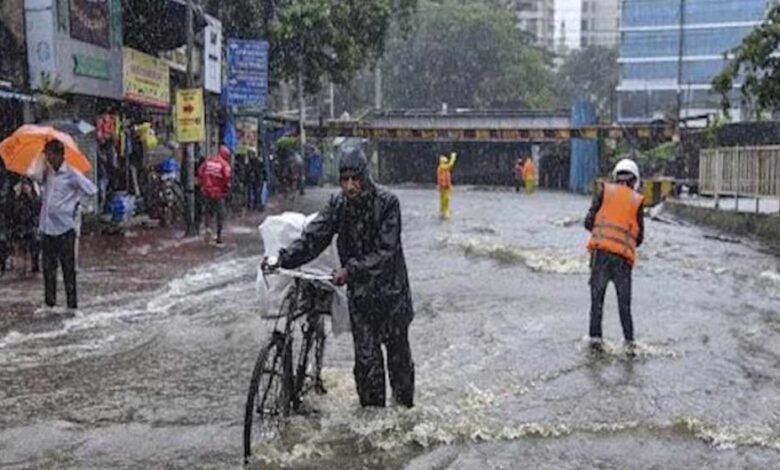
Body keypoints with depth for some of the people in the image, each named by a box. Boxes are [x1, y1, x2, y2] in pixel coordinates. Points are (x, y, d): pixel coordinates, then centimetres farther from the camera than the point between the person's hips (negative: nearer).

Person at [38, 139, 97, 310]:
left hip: (64, 228, -6)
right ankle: (50, 303, 20)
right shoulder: (47, 172, 9)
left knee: (68, 268, 0)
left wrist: (74, 200, -2)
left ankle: (72, 304, 6)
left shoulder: (71, 174, -8)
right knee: (48, 268, 11)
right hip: (46, 228, 6)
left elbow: (91, 190, -8)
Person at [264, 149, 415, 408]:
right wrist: (282, 258, -27)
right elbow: (313, 237, -12)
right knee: (366, 359, 3)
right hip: (360, 293, 2)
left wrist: (350, 270, -31)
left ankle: (405, 409, 31)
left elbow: (385, 251, -21)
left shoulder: (387, 203, -16)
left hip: (390, 289, -2)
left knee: (398, 353, 12)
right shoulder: (338, 204, -5)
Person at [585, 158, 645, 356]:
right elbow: (640, 236, 9)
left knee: (597, 297, 9)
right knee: (624, 303, 11)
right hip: (624, 256, 0)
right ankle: (629, 342, 10)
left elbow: (589, 222, 3)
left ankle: (595, 338, 6)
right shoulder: (637, 201, 8)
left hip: (601, 251, 0)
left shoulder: (605, 191, 7)